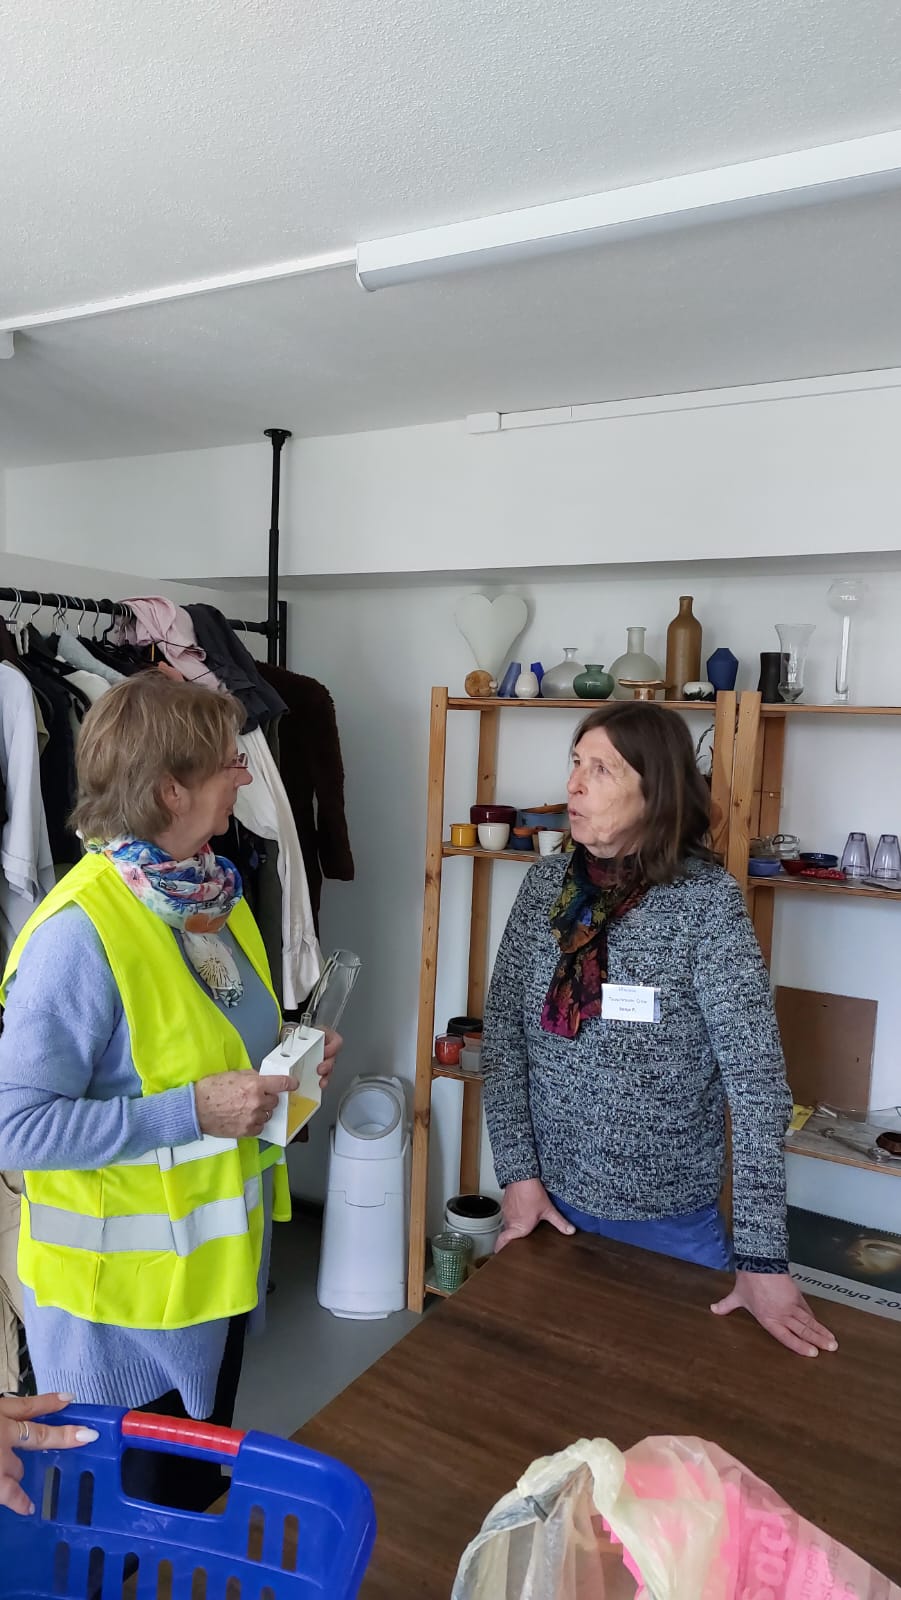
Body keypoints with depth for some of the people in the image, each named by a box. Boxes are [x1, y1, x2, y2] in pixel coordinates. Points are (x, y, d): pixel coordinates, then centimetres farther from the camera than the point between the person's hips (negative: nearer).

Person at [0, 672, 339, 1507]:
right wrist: (193, 1111, -27)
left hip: (220, 1257, 7)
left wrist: (289, 1060, -4)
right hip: (121, 1286, -7)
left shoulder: (217, 893, -1)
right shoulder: (80, 932, -26)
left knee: (201, 1486, 28)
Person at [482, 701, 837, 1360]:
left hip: (668, 1218, -3)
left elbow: (756, 1075, -19)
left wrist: (762, 1257, -21)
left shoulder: (705, 898, -18)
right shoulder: (547, 883, -6)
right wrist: (518, 1171, -8)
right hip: (551, 1200, 4)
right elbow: (503, 1030, -2)